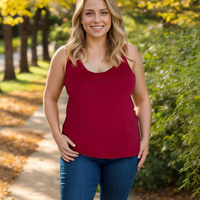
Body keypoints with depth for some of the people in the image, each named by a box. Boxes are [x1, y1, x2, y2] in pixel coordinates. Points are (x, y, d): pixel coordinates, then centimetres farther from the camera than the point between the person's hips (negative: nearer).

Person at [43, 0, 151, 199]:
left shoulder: (129, 53, 4)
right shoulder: (65, 55, 1)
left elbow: (142, 99, 12)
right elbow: (50, 97, 11)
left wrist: (145, 138, 4)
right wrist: (57, 135, -1)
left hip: (124, 153, 1)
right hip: (79, 153, -1)